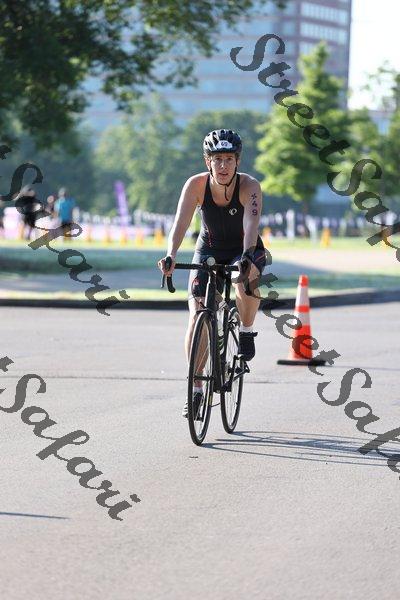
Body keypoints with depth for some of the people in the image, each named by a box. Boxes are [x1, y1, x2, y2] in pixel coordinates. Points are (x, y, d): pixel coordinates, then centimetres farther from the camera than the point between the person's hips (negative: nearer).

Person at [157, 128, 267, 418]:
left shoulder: (249, 186, -25)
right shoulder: (196, 185, -21)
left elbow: (251, 223, -39)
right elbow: (181, 222, -31)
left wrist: (247, 256, -57)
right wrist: (171, 256, -48)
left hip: (245, 250, -2)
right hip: (209, 250, 2)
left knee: (245, 282, -37)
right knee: (197, 316, -13)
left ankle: (247, 332, -6)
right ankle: (196, 389, -2)